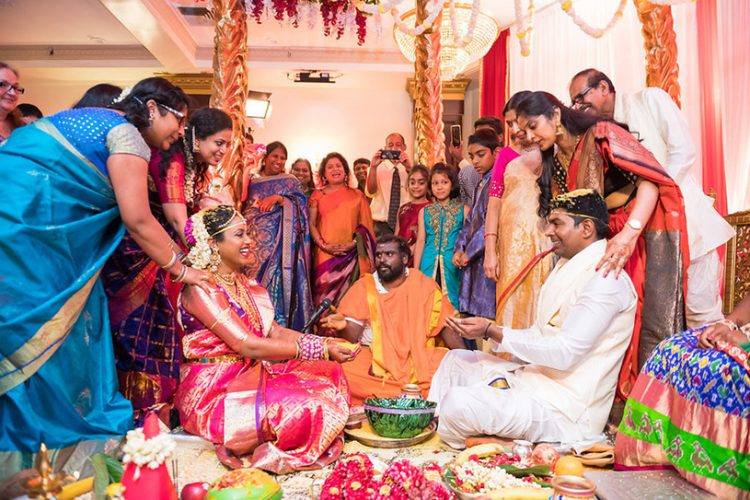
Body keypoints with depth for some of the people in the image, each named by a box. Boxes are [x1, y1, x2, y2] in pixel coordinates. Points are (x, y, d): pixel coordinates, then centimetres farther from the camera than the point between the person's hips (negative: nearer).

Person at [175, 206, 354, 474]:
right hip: (213, 390, -8)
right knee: (305, 406, -27)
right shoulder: (201, 288, -17)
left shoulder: (243, 283, 11)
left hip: (250, 373, 9)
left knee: (331, 373, -3)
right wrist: (319, 349, -23)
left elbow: (274, 331, 5)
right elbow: (247, 346, -24)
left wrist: (326, 343, -10)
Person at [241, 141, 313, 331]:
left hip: (281, 241, -2)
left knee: (279, 280, -9)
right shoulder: (253, 183, 17)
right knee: (256, 282, -2)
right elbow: (245, 211, 17)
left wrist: (278, 198, -14)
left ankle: (281, 322, -2)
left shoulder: (290, 181, 12)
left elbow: (300, 206, -2)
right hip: (257, 242, 2)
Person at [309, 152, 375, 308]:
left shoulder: (357, 195, 11)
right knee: (325, 295, -3)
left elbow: (365, 225, 6)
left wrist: (353, 243, -9)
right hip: (325, 254, 0)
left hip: (350, 254, 0)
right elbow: (311, 224, 3)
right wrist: (323, 245, -10)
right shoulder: (318, 195, 10)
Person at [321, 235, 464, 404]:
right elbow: (351, 337, -2)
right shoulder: (363, 287, 4)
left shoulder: (425, 286, 5)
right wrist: (343, 326, -25)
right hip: (374, 359, 0)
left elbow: (446, 327, 2)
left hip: (419, 359, 1)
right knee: (343, 370, -29)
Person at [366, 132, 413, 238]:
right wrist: (373, 167, -25)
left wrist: (409, 168, -28)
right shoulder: (378, 168, 4)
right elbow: (370, 192, -11)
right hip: (382, 225, 0)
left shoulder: (411, 168, 5)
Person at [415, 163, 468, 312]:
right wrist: (415, 271, 7)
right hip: (429, 265, 2)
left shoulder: (464, 209, 4)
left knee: (451, 303, 1)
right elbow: (420, 241, 9)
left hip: (453, 265, -1)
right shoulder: (424, 211, 10)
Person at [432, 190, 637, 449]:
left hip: (569, 409, -10)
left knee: (458, 403, -26)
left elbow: (564, 353, -23)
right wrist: (488, 330, 0)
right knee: (455, 360, 13)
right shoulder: (566, 268, 15)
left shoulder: (606, 279, -17)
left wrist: (492, 331, -19)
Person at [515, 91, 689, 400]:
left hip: (649, 229, -7)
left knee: (655, 324, -9)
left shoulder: (600, 134, -13)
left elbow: (651, 178, -23)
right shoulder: (555, 162, 8)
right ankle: (623, 395, 15)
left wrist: (629, 233, -34)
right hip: (607, 238, 7)